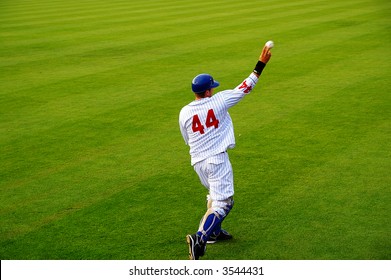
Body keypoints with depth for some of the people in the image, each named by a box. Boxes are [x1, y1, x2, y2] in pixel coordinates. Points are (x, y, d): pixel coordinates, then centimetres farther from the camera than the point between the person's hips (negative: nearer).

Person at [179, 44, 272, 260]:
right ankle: (199, 238, -26)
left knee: (215, 194, 29)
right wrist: (261, 64, 3)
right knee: (223, 202, -7)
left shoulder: (184, 112, 0)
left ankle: (213, 231, 38)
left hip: (197, 161, 6)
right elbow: (245, 87, -2)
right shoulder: (218, 101, -9)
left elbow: (188, 140, 11)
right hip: (217, 159, -6)